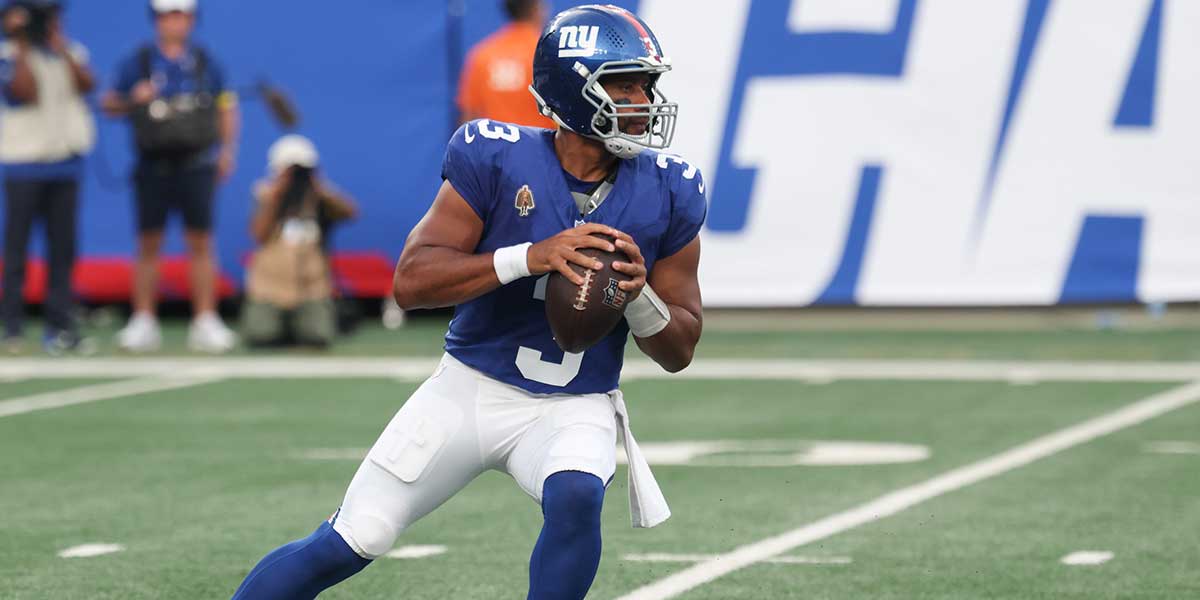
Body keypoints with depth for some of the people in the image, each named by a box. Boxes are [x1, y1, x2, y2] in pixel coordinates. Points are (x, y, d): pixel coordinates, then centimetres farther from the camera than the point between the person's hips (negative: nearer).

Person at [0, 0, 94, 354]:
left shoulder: (71, 53, 11)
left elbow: (86, 85, -6)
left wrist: (60, 46, -9)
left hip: (65, 162, 4)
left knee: (63, 245, 2)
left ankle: (59, 322, 4)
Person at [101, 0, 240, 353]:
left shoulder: (205, 62, 8)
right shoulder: (137, 63, 5)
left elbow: (226, 107, 13)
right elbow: (110, 105, 9)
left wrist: (227, 150, 3)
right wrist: (132, 101, -11)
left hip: (195, 165, 0)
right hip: (153, 164, 0)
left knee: (200, 242, -3)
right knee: (148, 243, 2)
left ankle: (205, 323, -1)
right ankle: (143, 322, 8)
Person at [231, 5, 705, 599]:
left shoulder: (666, 194, -5)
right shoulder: (497, 159, -13)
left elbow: (679, 352, 2)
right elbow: (410, 281, -17)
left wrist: (638, 294, -21)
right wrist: (530, 257, -29)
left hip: (573, 410, 1)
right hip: (471, 389, -1)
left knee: (576, 498, -32)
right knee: (346, 545, -2)